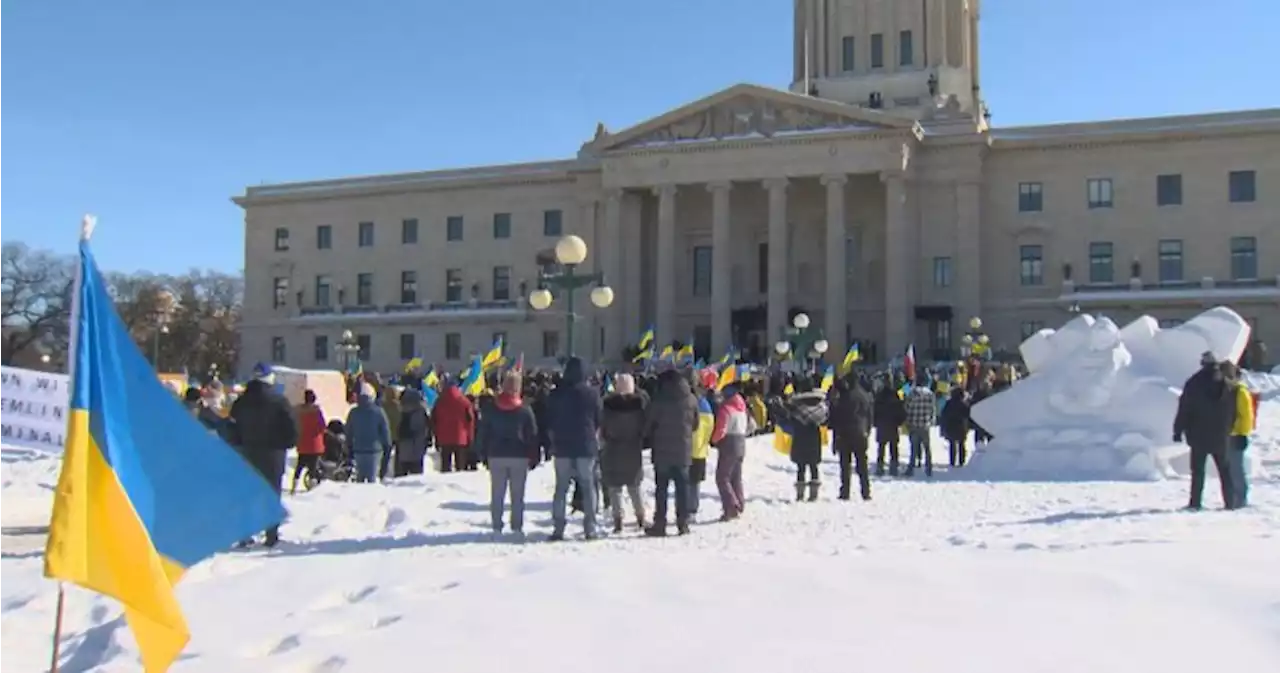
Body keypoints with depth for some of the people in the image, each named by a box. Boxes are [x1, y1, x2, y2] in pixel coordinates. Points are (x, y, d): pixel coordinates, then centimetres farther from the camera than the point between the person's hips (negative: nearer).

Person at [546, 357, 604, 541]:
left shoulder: (556, 393, 0)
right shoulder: (591, 392, -4)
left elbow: (549, 422, 4)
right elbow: (599, 420, 1)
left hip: (562, 446, 1)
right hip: (586, 445, -1)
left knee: (561, 487, 5)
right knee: (588, 486, 5)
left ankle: (559, 528, 1)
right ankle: (590, 528, 1)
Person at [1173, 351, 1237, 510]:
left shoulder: (1194, 383, -8)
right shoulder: (1227, 384, 1)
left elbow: (1184, 409, -7)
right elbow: (1234, 411, 7)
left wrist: (1178, 430, -1)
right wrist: (1229, 429, 17)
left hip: (1199, 437, -2)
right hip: (1221, 437, 3)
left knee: (1198, 470, 2)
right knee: (1225, 470, 12)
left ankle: (1195, 502, -2)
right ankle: (1230, 502, 11)